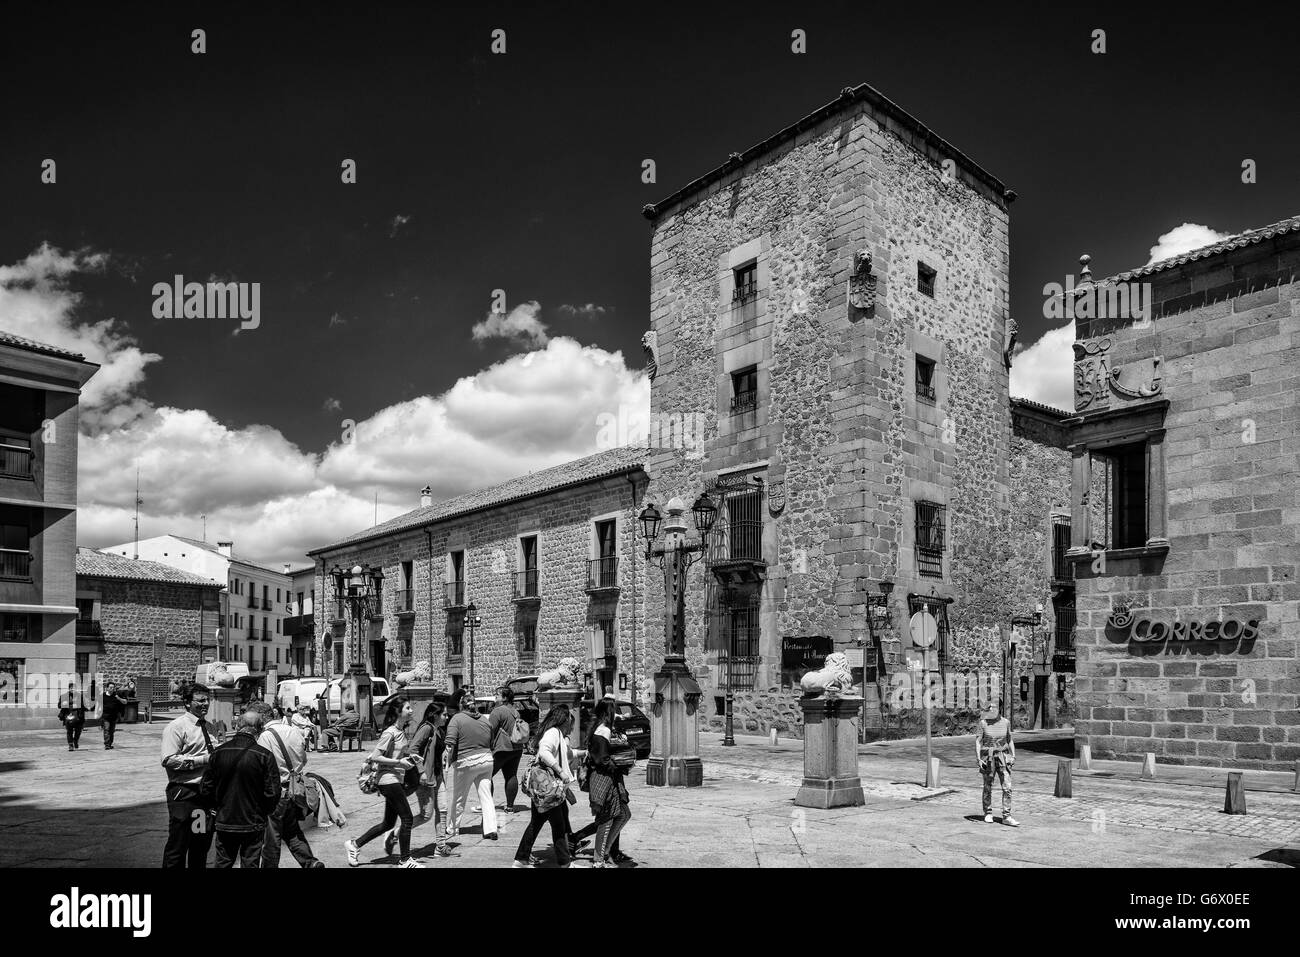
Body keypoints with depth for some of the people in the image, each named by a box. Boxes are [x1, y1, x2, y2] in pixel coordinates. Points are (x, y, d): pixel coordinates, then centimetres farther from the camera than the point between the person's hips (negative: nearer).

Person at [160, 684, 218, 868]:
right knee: (178, 844, -1)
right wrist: (203, 759, -19)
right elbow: (169, 760, -19)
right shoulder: (176, 727, -9)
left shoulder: (209, 727, 13)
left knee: (203, 842, 16)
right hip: (183, 793, -7)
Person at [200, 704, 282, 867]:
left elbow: (205, 790, 1)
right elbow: (272, 793, -15)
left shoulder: (219, 753, -5)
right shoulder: (264, 756, -16)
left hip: (224, 823, 3)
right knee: (250, 864, 8)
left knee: (222, 863, 17)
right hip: (253, 824, -3)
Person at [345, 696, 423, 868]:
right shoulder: (390, 733, -15)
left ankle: (355, 845, 26)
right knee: (407, 818, -6)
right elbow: (374, 757, -18)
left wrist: (410, 757, 6)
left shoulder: (402, 731, 11)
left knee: (388, 823, 15)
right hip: (389, 780, -9)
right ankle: (405, 860, 4)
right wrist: (398, 762, -20)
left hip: (397, 780, 9)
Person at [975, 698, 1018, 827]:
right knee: (988, 787, 8)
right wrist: (978, 758, -14)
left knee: (1007, 787, -6)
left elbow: (1010, 740, 12)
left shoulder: (1005, 722, 1)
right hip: (988, 758, -2)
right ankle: (988, 814, 24)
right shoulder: (983, 722, -6)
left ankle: (1006, 816, -1)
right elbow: (978, 741, -6)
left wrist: (1013, 756, 3)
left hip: (1003, 757, 2)